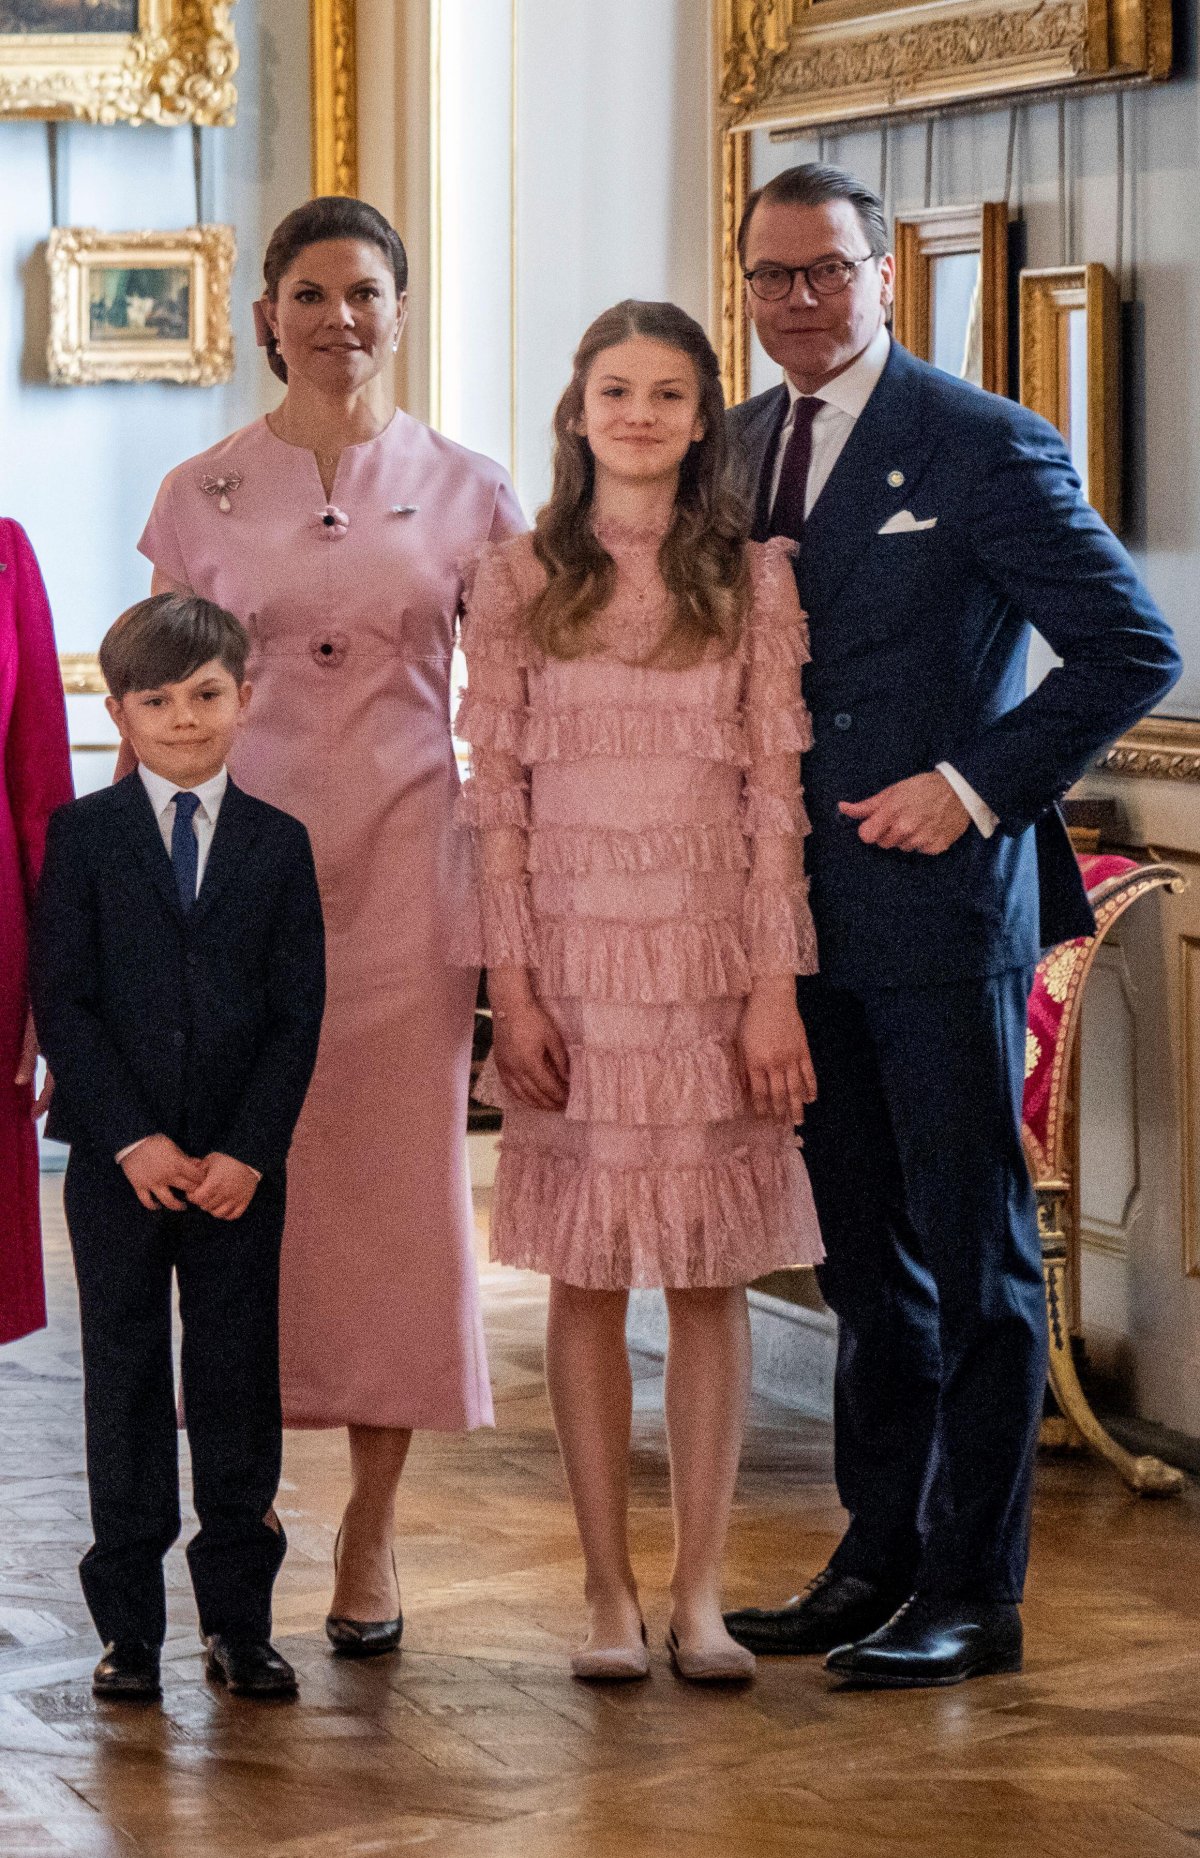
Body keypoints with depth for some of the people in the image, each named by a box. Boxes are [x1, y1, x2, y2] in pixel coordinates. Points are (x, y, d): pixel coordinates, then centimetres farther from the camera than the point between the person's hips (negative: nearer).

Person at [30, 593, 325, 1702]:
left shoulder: (279, 844, 4)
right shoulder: (84, 834, 1)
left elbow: (299, 1015, 1)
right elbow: (61, 999, -4)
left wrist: (248, 1151, -10)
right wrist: (131, 1138, -13)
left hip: (242, 1166, 1)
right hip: (117, 1162, -1)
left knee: (239, 1380, 5)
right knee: (126, 1381, 4)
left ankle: (239, 1619, 13)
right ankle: (130, 1626, 11)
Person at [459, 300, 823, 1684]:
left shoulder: (754, 582, 3)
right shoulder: (517, 582, 3)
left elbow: (776, 790, 0)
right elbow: (495, 794, 1)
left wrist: (775, 984, -6)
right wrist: (510, 984, -6)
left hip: (714, 957, 0)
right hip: (571, 957, 0)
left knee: (712, 1277, 2)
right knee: (586, 1277, 3)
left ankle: (699, 1593, 10)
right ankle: (608, 1591, 11)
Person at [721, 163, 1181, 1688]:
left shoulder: (980, 445, -8)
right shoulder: (739, 448, 11)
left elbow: (1133, 647, -10)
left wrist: (983, 781, -16)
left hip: (941, 902, -6)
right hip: (801, 914, 7)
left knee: (974, 1250, 1)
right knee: (863, 1248, 15)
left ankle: (973, 1591, 8)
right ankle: (880, 1553, 24)